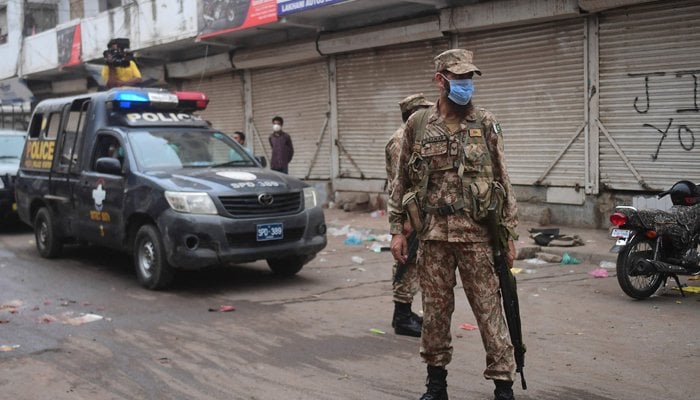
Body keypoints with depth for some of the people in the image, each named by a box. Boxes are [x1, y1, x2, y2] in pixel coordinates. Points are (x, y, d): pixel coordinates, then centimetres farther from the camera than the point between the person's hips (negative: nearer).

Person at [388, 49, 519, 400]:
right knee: (435, 311, 10)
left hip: (476, 235, -1)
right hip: (432, 235, 1)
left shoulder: (485, 125, 3)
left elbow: (503, 181, 4)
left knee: (489, 310, 0)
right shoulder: (417, 125, 4)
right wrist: (396, 229, 3)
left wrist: (509, 234, 0)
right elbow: (401, 182, 8)